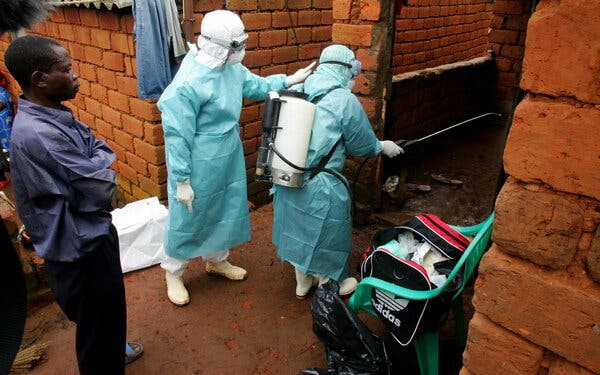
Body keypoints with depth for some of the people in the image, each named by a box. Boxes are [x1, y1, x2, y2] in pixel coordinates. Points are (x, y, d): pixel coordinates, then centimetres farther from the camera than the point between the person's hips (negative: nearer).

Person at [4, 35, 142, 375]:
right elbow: (102, 188, -28)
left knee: (107, 308, 31)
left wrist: (95, 164, -15)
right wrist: (101, 168, -8)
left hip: (88, 234, 10)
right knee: (98, 318, 12)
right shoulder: (38, 134, -30)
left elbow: (100, 148, 5)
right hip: (79, 246, -10)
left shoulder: (53, 115, 1)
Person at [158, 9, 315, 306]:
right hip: (199, 169, -8)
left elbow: (257, 86, 18)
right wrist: (182, 181, -17)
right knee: (188, 219, 10)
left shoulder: (232, 68, -2)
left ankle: (216, 260, 46)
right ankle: (173, 273, 34)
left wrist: (289, 80, 8)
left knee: (227, 212, 22)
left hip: (230, 161, 8)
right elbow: (177, 137, -21)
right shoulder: (187, 84, -26)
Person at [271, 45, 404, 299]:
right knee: (327, 234, 17)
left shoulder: (296, 92, 4)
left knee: (299, 230, 24)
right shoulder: (344, 100, -14)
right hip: (319, 187, -6)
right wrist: (384, 147, 17)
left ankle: (303, 283, 44)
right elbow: (363, 146, -5)